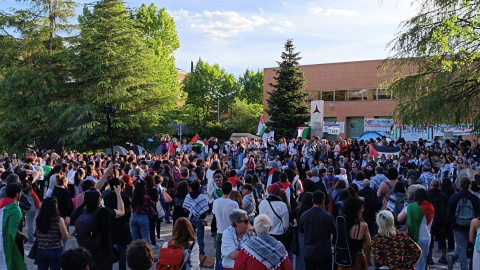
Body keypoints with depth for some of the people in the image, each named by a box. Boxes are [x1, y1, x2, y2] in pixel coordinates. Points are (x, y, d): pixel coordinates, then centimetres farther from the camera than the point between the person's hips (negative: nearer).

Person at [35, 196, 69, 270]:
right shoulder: (59, 220, -16)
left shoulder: (39, 219, -5)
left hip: (41, 251, 4)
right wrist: (65, 225, 3)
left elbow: (37, 235, 9)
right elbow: (65, 236, -11)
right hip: (55, 251, -3)